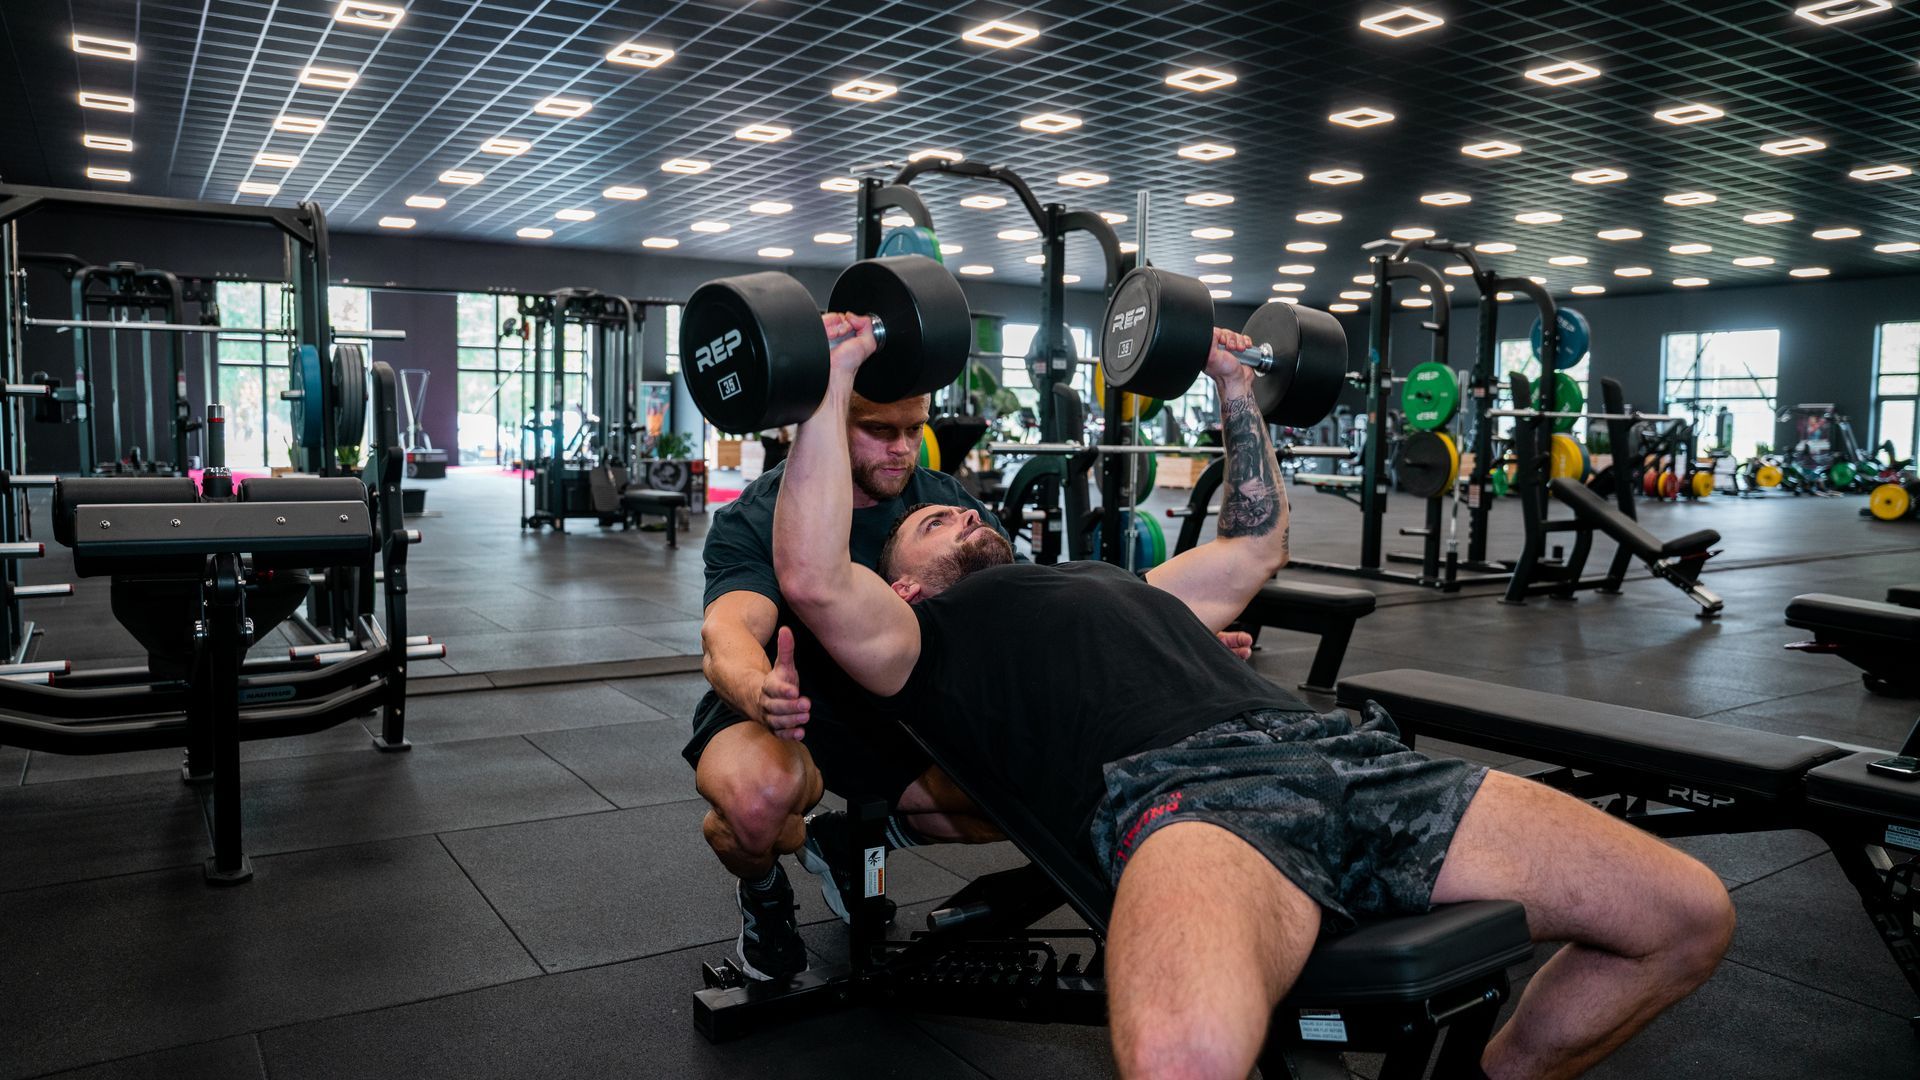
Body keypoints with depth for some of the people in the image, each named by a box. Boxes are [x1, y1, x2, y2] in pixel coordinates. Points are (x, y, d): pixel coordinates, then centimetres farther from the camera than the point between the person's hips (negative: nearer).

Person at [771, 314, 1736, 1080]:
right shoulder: (927, 638, 20)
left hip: (1334, 749, 7)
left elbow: (1257, 542, 48)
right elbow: (813, 579, 1)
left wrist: (1236, 390, 49)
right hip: (1174, 789, -7)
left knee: (1689, 914, 1)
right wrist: (830, 385, 5)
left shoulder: (1117, 585, 39)